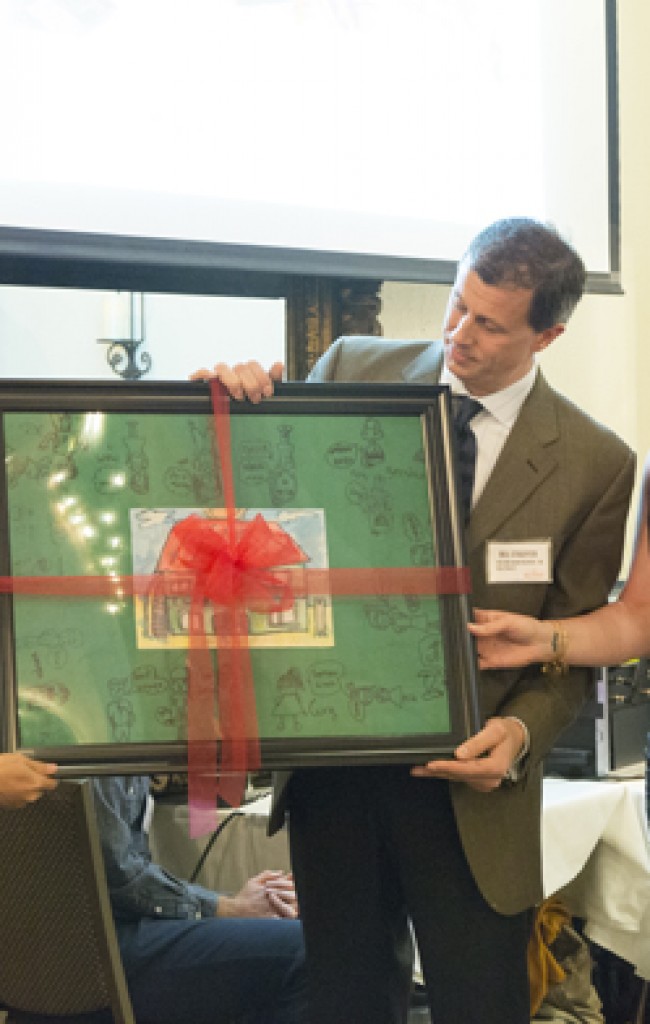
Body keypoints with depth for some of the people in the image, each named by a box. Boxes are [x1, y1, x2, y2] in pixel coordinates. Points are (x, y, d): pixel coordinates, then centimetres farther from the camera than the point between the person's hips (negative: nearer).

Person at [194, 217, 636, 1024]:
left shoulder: (595, 465, -5)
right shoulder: (353, 368, 0)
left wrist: (521, 733, -19)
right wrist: (239, 410, -14)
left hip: (463, 780, -2)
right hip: (330, 756, 2)